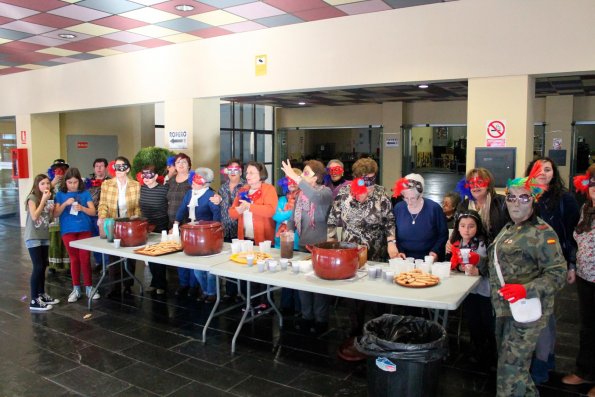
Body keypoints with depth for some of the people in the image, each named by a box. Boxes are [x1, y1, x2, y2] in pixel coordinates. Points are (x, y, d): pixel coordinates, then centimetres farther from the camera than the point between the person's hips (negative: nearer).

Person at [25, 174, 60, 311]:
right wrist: (43, 200, -20)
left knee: (43, 266, 11)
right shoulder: (32, 198, -10)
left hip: (44, 237, 7)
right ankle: (34, 301, -6)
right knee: (38, 267, -10)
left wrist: (51, 210, -2)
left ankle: (42, 294, 23)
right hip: (33, 237, -7)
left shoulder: (48, 198, 11)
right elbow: (34, 216, -22)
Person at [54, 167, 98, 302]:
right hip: (68, 231, 1)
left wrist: (82, 208, -18)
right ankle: (76, 288, 17)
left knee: (85, 259, -1)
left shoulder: (85, 193, 3)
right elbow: (55, 214, -1)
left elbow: (93, 212, 0)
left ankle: (89, 287, 11)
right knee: (74, 259, 7)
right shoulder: (60, 194, 4)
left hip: (85, 230, -1)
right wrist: (65, 203, -16)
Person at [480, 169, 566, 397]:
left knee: (510, 373, -5)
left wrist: (526, 290, -30)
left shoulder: (541, 233, -13)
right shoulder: (508, 229, 13)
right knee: (514, 368, 21)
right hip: (504, 309, 9)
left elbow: (558, 273, -18)